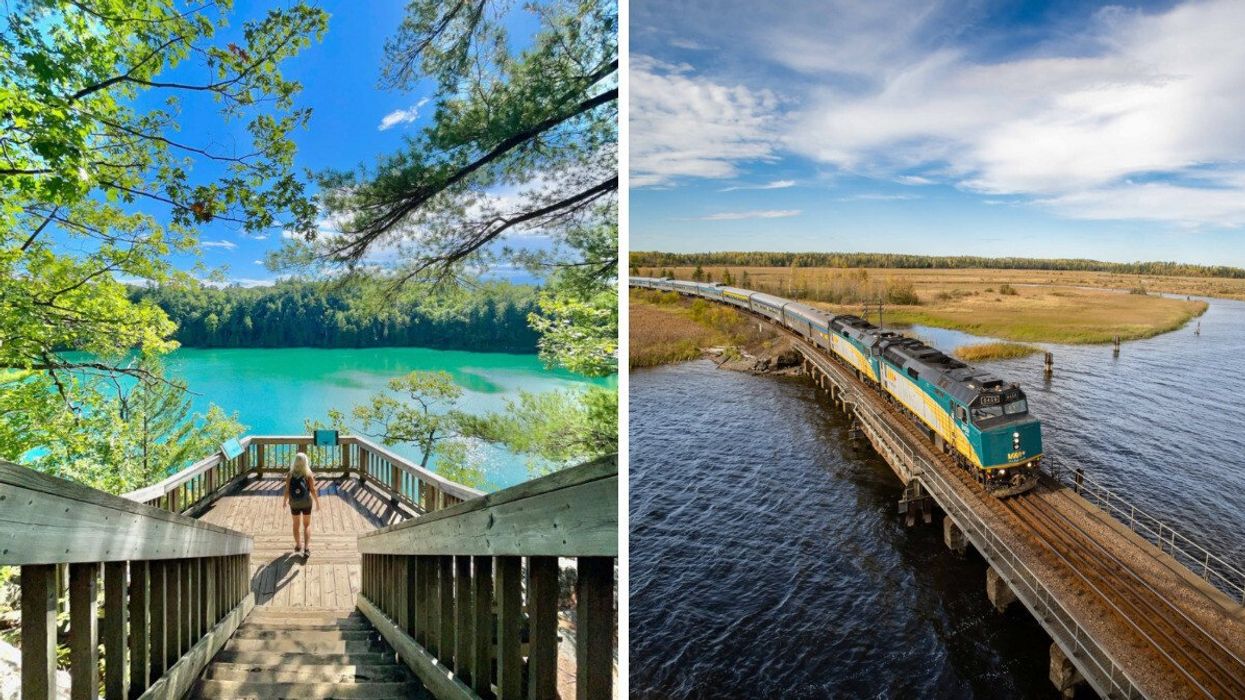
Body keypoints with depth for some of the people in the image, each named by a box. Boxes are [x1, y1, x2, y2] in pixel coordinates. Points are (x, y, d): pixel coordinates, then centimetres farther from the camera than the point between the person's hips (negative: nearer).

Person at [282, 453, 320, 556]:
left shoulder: (290, 474, -11)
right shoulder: (309, 474, -14)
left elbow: (287, 490, -9)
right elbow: (313, 490, -13)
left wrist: (285, 501, 9)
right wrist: (317, 502, -1)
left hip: (294, 502, 1)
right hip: (306, 502, -1)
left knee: (296, 524, 22)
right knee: (307, 525, 14)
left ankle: (298, 545, 39)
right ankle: (306, 548, 0)